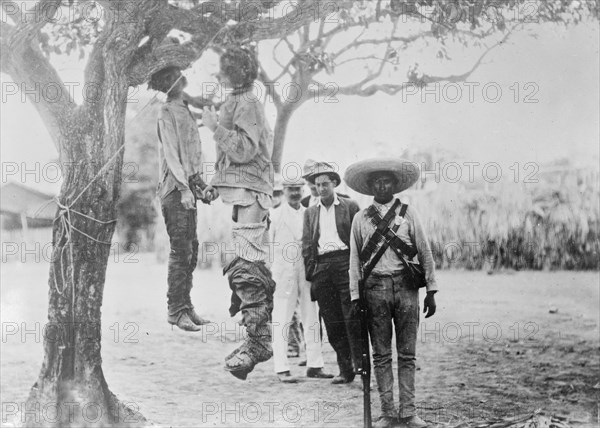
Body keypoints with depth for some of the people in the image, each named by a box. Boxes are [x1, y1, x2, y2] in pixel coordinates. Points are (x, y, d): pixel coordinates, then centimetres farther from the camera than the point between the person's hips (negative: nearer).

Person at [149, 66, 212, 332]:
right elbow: (171, 153, -14)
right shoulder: (167, 112, -8)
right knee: (181, 250, -9)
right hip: (174, 189, -9)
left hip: (187, 186, 9)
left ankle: (186, 307, 16)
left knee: (190, 250, 10)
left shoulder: (184, 110, 18)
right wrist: (183, 188, -20)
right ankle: (175, 311, -5)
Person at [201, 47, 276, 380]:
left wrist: (215, 127, -13)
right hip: (241, 193, 10)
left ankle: (258, 341, -15)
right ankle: (259, 339, 16)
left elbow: (243, 149, -20)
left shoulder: (247, 104, -8)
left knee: (247, 268, -15)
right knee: (253, 268, 11)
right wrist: (216, 184, 23)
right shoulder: (237, 103, 22)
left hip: (249, 193, -10)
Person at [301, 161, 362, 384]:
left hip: (345, 263, -4)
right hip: (321, 267, 4)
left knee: (352, 319, -8)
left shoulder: (350, 206, 7)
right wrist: (310, 273, 5)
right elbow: (306, 245, 15)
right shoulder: (310, 212, 18)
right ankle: (344, 370, 10)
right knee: (332, 323, 4)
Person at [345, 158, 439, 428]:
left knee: (407, 353, 1)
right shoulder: (361, 219, 8)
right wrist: (355, 297, 3)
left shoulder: (408, 213, 7)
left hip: (405, 286, 0)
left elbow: (424, 253, 7)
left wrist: (431, 291, 3)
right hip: (375, 288, 0)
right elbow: (355, 259, 9)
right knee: (381, 354, 2)